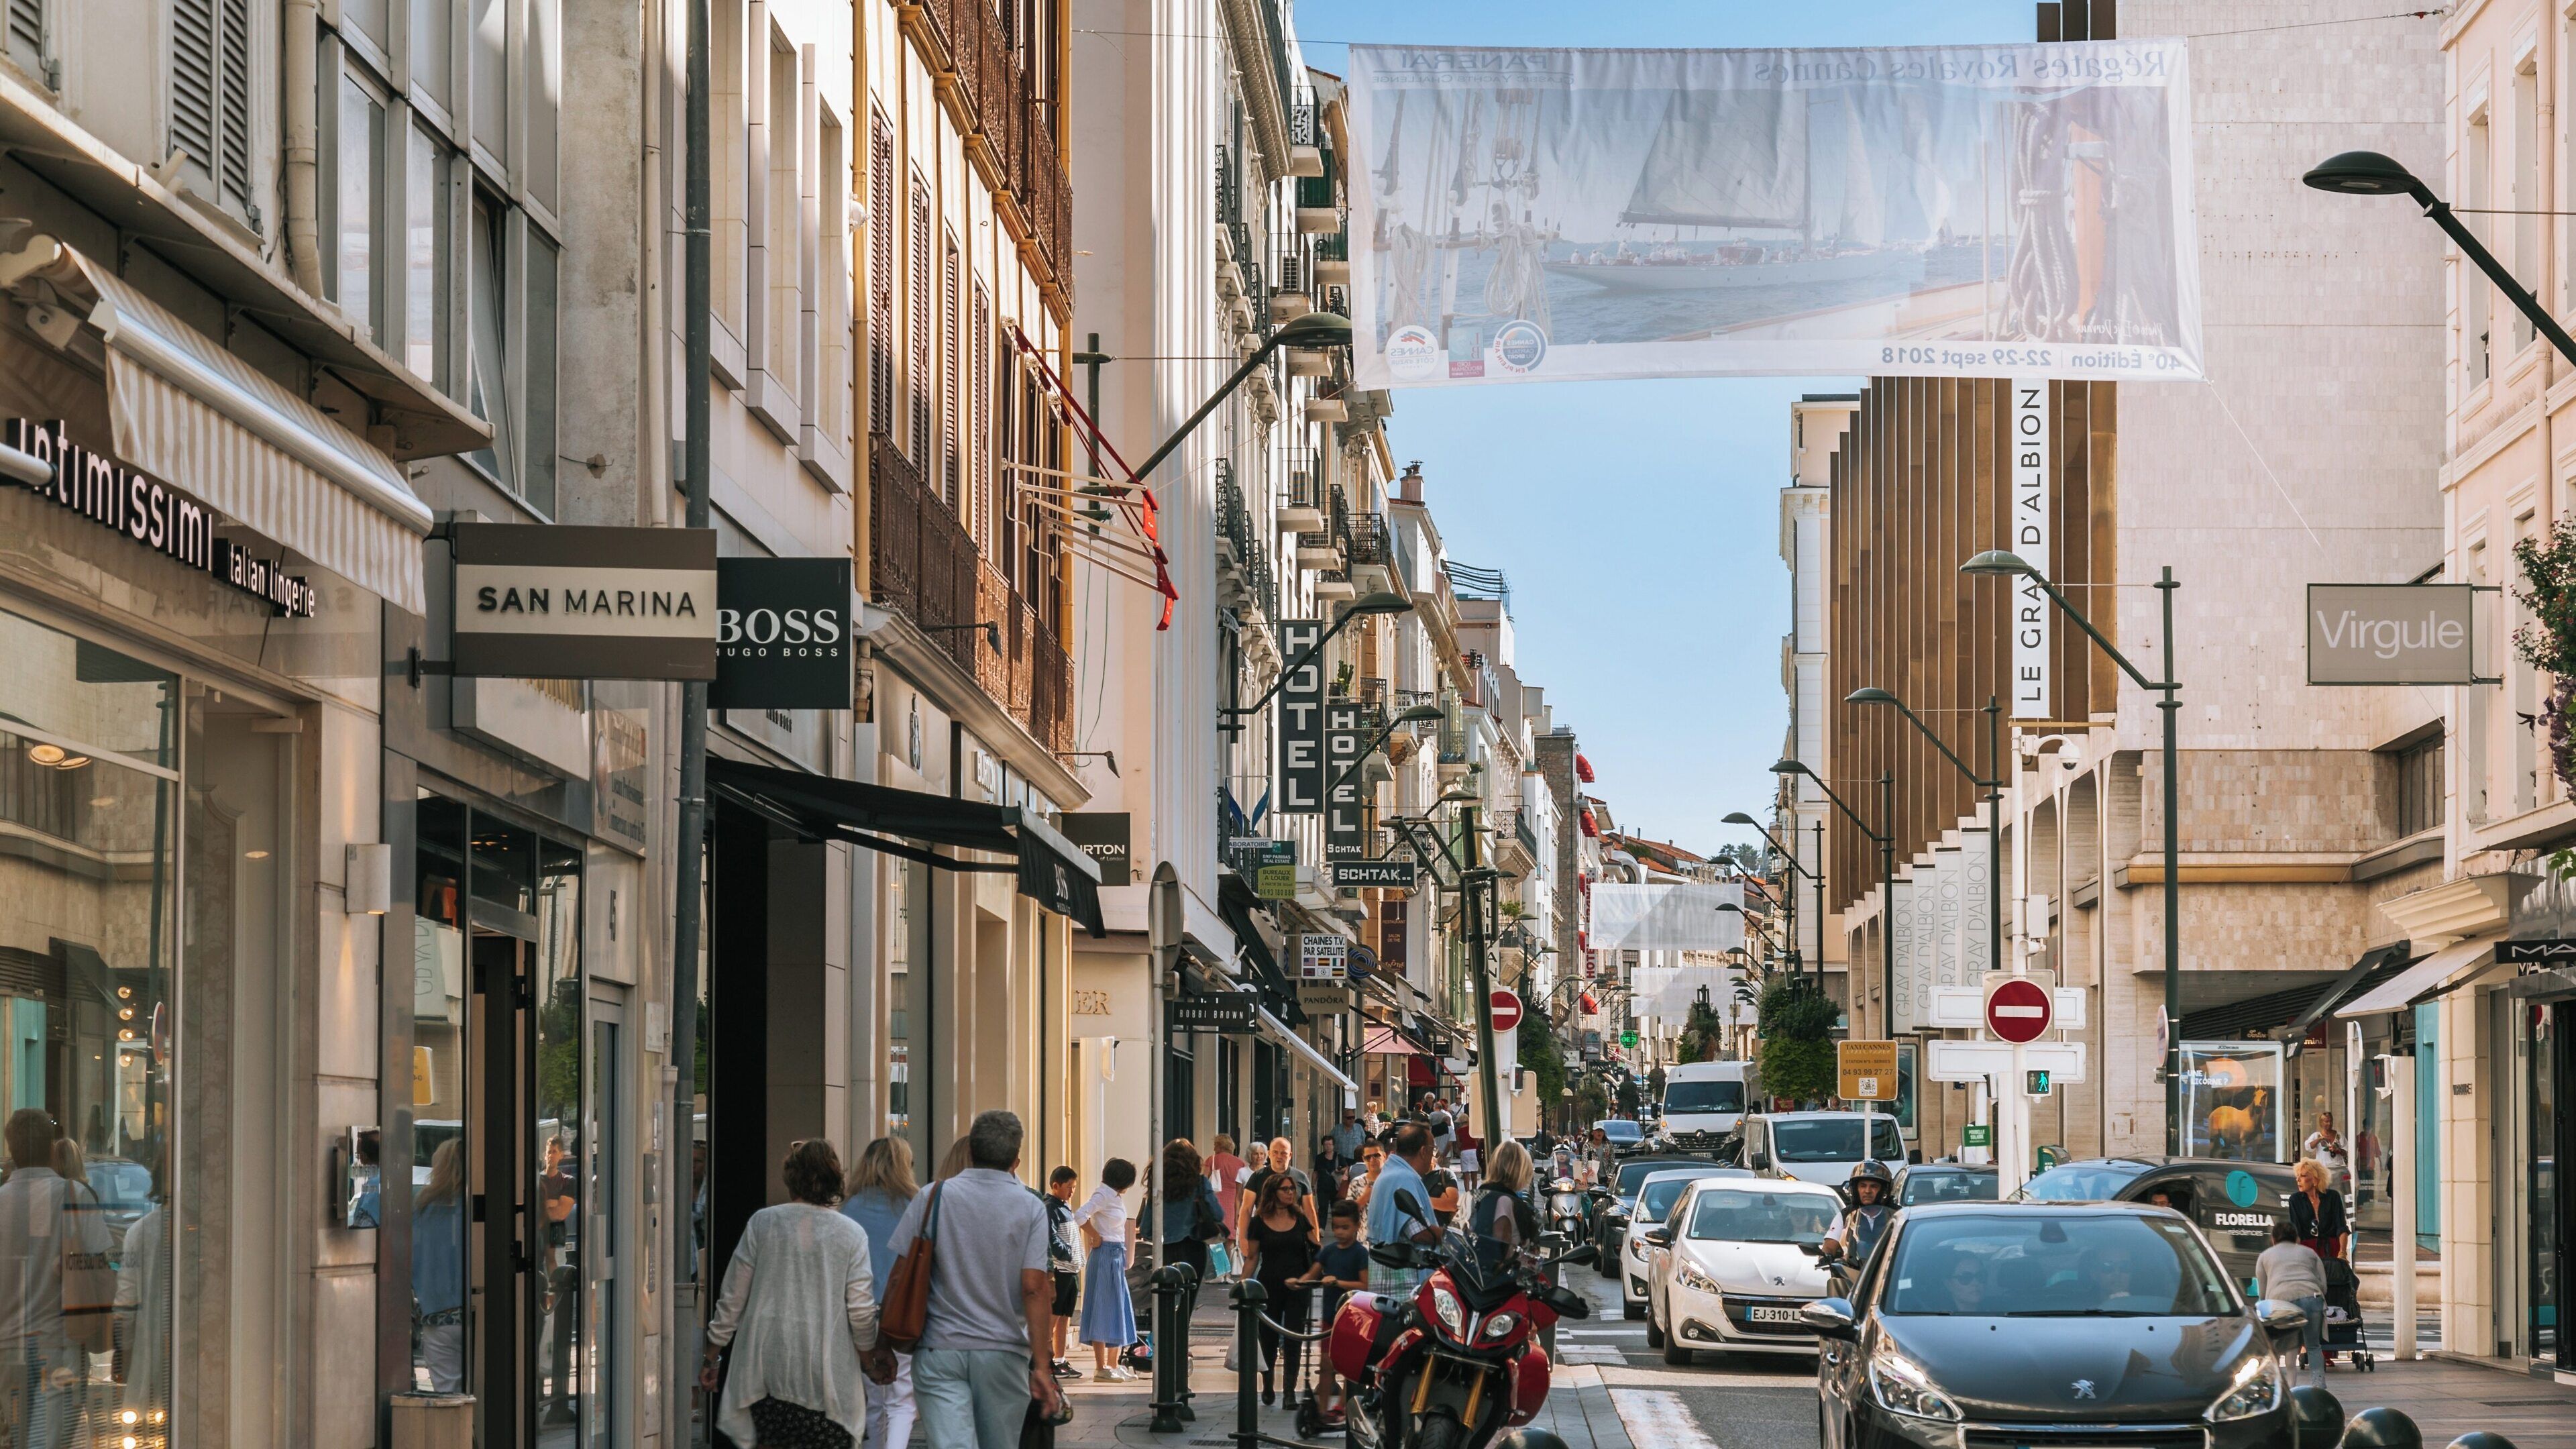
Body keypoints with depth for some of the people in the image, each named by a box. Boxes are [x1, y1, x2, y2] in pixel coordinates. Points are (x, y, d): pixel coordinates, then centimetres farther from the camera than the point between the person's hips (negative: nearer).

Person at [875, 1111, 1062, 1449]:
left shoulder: (933, 1198, 0)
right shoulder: (1030, 1208, -1)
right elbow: (1034, 1289, -9)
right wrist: (1040, 1365, -8)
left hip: (939, 1350, -1)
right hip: (1003, 1353, 1)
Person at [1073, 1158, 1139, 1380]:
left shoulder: (1115, 1197, 15)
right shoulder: (1103, 1195, -12)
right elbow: (1080, 1216, -26)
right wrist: (1096, 1237, -14)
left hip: (1116, 1257, 9)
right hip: (1105, 1256, -9)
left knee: (1118, 1311, 13)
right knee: (1103, 1310, -6)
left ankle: (1113, 1365, 19)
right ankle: (1101, 1368, -4)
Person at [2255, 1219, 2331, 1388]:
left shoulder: (2265, 1256, 27)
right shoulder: (2309, 1253, 29)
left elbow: (2262, 1293, 21)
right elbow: (2323, 1285, 21)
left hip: (2280, 1300, -1)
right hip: (2310, 1297, 1)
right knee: (2314, 1347, 10)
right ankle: (2318, 1386, -3)